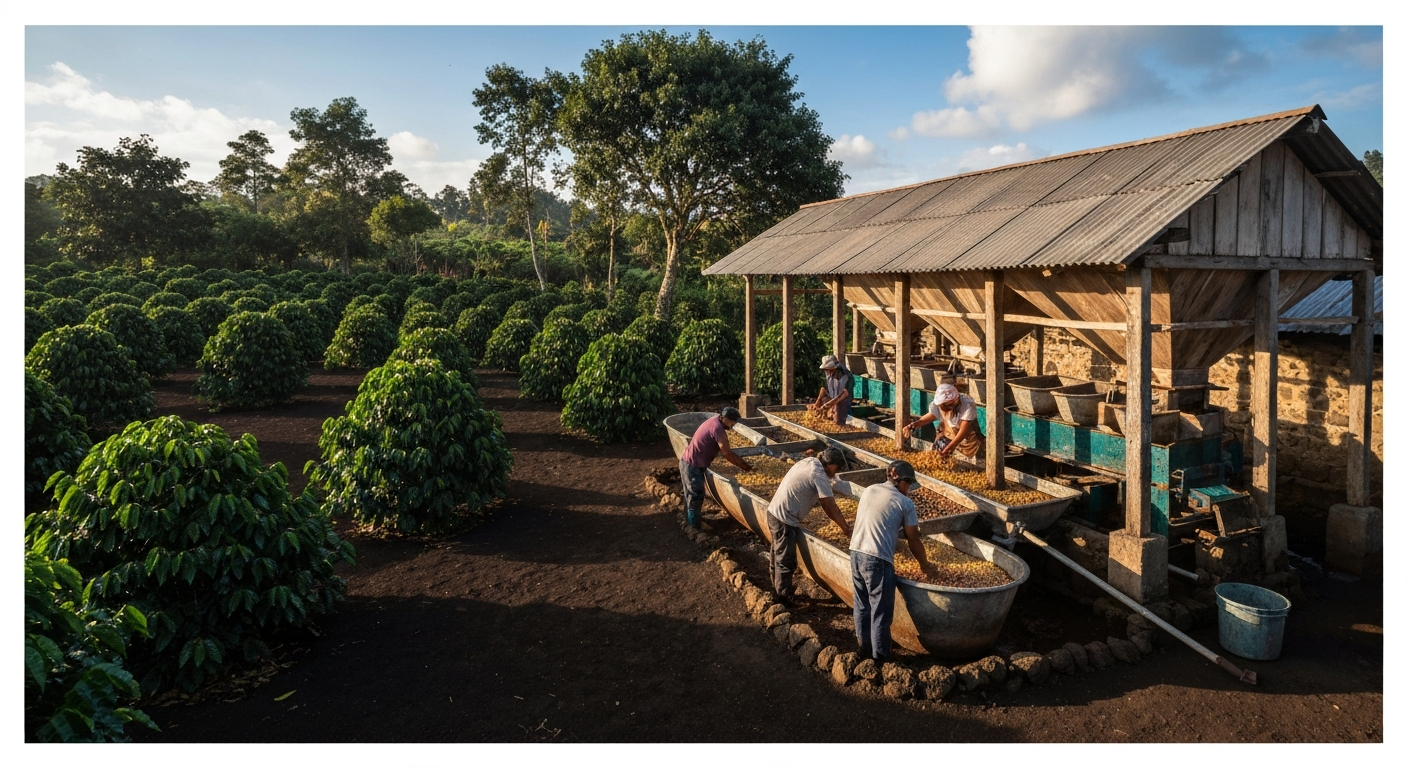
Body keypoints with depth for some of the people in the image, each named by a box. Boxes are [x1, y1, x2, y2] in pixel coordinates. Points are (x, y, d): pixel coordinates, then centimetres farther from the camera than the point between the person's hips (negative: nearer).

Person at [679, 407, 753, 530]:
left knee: (691, 493, 24)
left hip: (688, 461, 10)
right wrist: (744, 466, -15)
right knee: (696, 495, 1)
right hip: (693, 465, -10)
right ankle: (695, 525, 12)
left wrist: (739, 460, 7)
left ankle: (690, 517, 40)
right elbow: (727, 453, -23)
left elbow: (724, 450, 12)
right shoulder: (718, 428, -24)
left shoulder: (714, 420, 6)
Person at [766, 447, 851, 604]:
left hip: (774, 512, 10)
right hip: (784, 520, -10)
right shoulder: (819, 475, -19)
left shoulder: (810, 462, 8)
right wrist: (846, 528, -2)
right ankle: (784, 599, 13)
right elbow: (831, 506, -14)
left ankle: (778, 590, 38)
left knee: (779, 555, 23)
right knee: (786, 561, 2)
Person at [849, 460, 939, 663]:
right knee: (880, 611, 7)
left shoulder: (869, 491, 12)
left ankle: (864, 649, 32)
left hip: (856, 553, 6)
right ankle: (879, 658, 16)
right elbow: (913, 541, 3)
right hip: (878, 559, -6)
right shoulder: (905, 503, -2)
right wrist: (925, 565, 20)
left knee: (862, 605, 20)